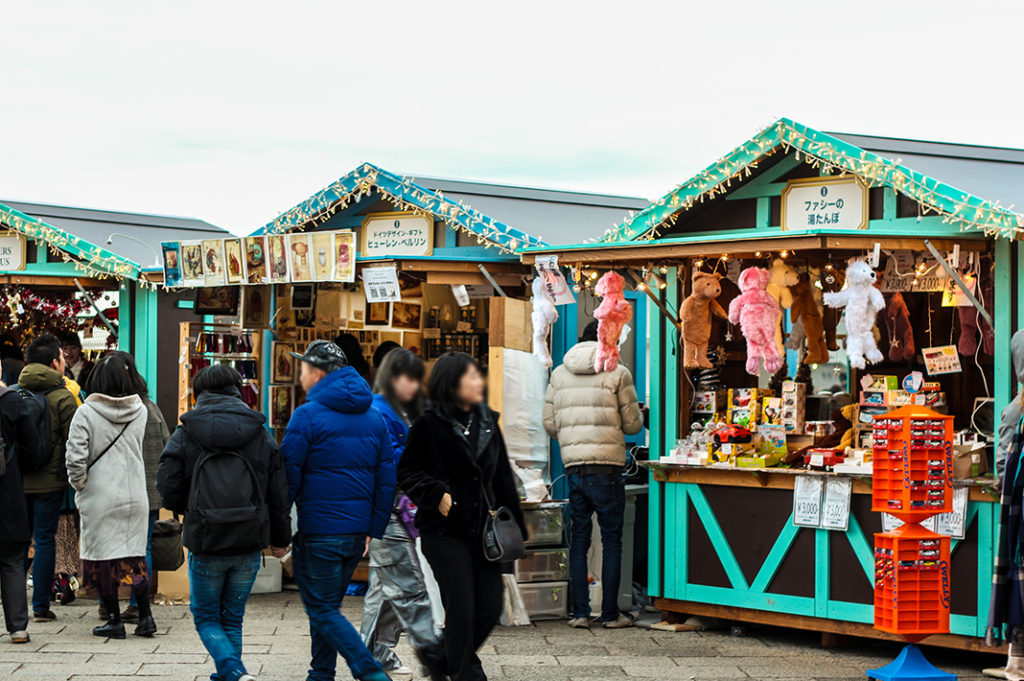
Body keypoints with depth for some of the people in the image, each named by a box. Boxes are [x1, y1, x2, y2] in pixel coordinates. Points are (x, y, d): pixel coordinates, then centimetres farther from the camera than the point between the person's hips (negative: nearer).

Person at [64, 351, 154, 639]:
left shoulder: (86, 413, -12)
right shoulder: (139, 411, 0)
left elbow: (75, 457, -17)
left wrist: (79, 485, -2)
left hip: (99, 497, -4)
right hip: (135, 494, 4)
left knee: (104, 557, 6)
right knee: (134, 555, 12)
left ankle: (115, 620, 9)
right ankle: (145, 617, 8)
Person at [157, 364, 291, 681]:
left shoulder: (185, 435, -4)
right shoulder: (261, 434, 3)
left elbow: (168, 489, -7)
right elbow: (280, 492, 5)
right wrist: (280, 537, 16)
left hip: (205, 542, -2)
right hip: (249, 543, 2)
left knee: (206, 618, 10)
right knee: (233, 619, 16)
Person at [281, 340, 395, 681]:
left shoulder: (308, 416, -10)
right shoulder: (374, 418, 10)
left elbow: (287, 475, -11)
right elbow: (387, 477, 10)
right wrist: (374, 530, 14)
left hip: (319, 531, -7)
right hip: (357, 531, 7)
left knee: (323, 610, -1)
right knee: (327, 606, 19)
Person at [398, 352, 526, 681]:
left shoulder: (487, 422, 11)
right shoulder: (429, 424, -7)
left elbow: (503, 478, 14)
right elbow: (407, 471, -4)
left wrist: (514, 525, 11)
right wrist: (437, 495, -18)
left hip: (483, 529, 5)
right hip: (445, 531, -5)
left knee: (490, 609, 5)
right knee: (461, 611, -5)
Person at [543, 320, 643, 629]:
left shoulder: (559, 374, 9)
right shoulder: (617, 374, -2)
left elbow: (549, 424, 9)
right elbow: (633, 424, 0)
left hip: (573, 466, 4)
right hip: (607, 466, -4)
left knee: (579, 538, 10)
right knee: (611, 540, 4)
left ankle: (580, 612, 10)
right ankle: (611, 613, 7)